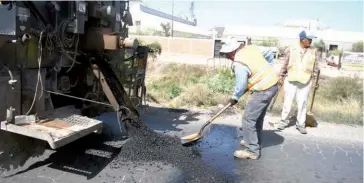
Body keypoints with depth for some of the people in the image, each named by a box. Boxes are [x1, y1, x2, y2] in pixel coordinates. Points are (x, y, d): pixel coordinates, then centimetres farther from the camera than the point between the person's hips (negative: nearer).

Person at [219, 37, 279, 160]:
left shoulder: (239, 64, -20)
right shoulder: (251, 48, 4)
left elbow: (241, 86, -15)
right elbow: (269, 55, 16)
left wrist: (234, 98, 3)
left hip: (263, 91, -9)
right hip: (272, 84, 9)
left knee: (248, 119, -2)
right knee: (258, 117, 21)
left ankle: (252, 151, 4)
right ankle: (253, 141, 36)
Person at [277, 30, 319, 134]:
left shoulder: (313, 52, 4)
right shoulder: (292, 49, 1)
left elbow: (315, 67, 8)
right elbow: (285, 64, 8)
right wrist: (281, 76, 9)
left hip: (305, 82, 1)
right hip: (291, 80, 0)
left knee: (302, 103, 3)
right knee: (287, 102, 6)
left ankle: (300, 124, 14)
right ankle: (284, 121, 20)